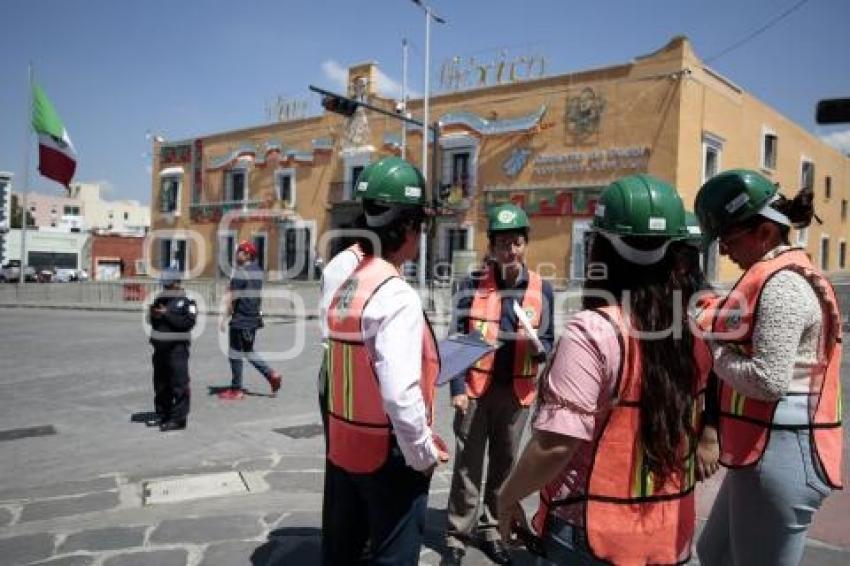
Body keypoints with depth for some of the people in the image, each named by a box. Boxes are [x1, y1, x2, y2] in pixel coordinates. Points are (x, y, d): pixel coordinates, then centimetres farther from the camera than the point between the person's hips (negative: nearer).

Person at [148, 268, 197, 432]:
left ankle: (178, 418, -3)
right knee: (160, 381, 16)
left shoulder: (186, 301, -7)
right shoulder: (160, 299, 13)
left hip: (177, 346, -8)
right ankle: (162, 414, 28)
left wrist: (167, 314, -19)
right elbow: (152, 320, 17)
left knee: (178, 382, -7)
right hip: (160, 346, 8)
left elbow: (188, 322, -18)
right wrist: (153, 314, -5)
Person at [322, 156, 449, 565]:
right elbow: (400, 394, -27)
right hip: (389, 455, -7)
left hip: (343, 448, 7)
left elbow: (351, 371, 4)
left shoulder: (344, 289, 3)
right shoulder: (397, 296, -21)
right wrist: (425, 452, -14)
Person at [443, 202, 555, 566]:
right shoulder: (472, 285, -3)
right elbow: (458, 340, -1)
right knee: (468, 465, 5)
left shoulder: (541, 289, 1)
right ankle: (457, 535, 17)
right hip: (476, 389, -2)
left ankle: (490, 528, 30)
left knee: (504, 463, 14)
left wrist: (537, 347, -16)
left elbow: (549, 341, 7)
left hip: (517, 392, 2)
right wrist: (457, 388, -8)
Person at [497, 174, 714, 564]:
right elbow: (696, 428, 8)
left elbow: (556, 444, -25)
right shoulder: (693, 330, -2)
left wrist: (508, 496, -10)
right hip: (671, 532, 6)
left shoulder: (593, 331, -22)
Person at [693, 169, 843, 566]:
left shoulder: (782, 283, -18)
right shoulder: (786, 275, 14)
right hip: (767, 452, 10)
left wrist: (712, 350, -10)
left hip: (779, 457, -10)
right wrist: (717, 338, 2)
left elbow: (769, 380, -25)